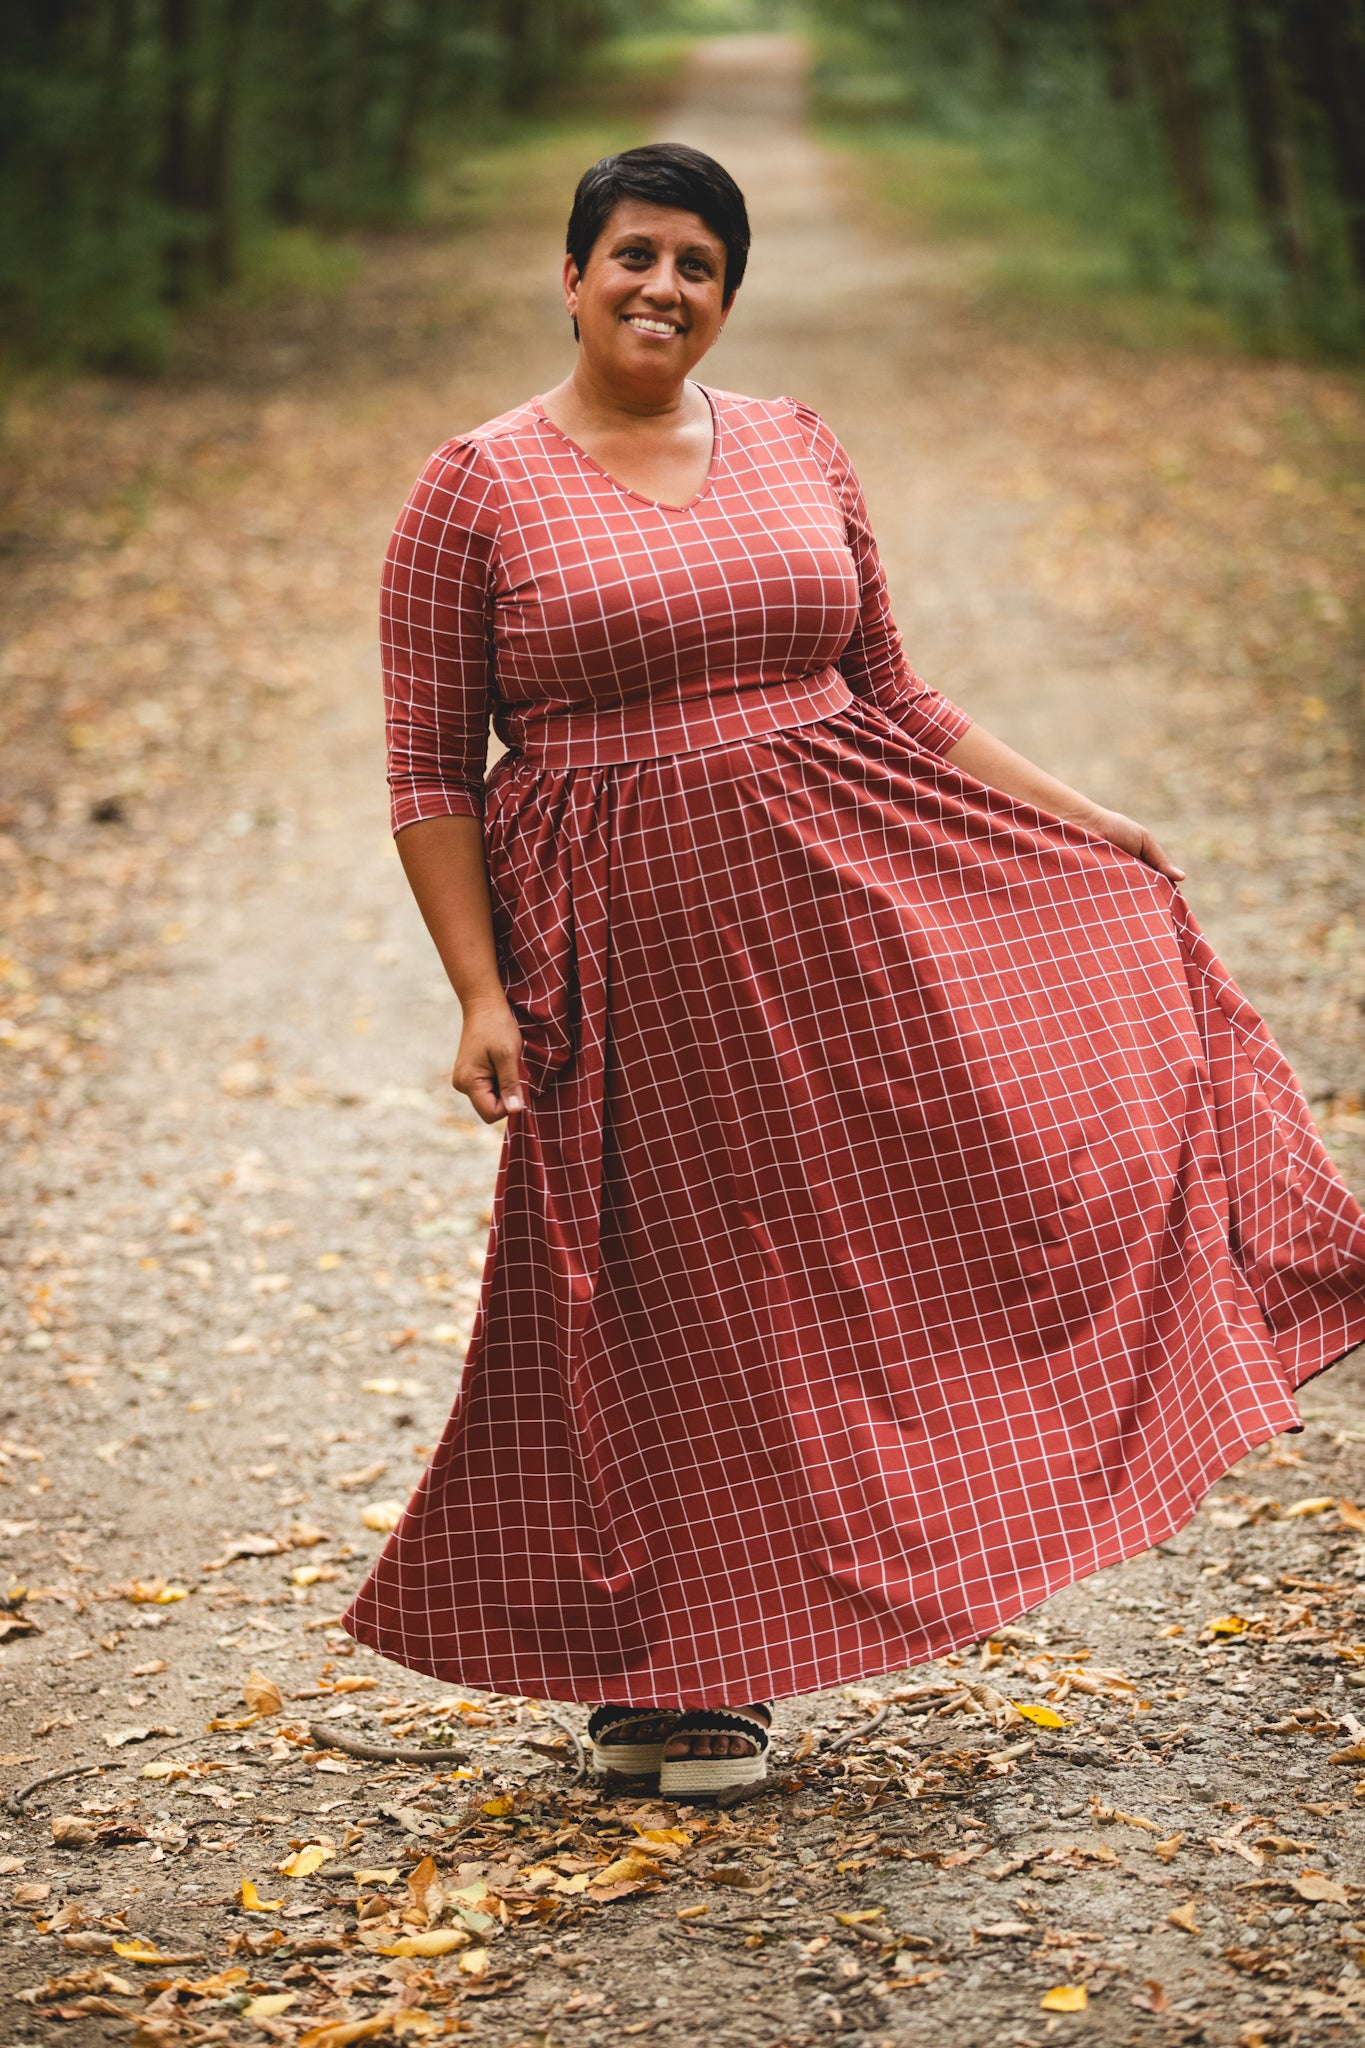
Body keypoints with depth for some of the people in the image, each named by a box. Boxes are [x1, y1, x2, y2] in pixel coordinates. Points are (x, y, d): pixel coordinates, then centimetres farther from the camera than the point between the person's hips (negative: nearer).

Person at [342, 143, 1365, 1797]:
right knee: (667, 1301, 3)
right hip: (628, 945, -4)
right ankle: (653, 1677, 22)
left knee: (1011, 1180, 1)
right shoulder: (475, 489, -3)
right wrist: (481, 994, -10)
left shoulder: (796, 450, 10)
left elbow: (888, 694, 14)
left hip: (846, 893, 5)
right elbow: (429, 775, -3)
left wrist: (1077, 819, 9)